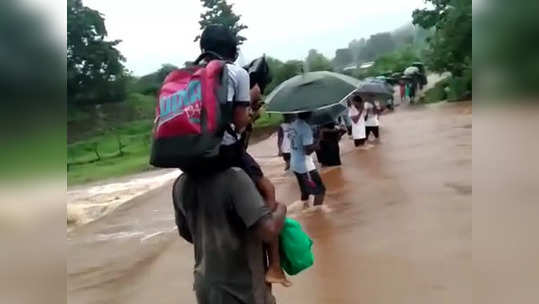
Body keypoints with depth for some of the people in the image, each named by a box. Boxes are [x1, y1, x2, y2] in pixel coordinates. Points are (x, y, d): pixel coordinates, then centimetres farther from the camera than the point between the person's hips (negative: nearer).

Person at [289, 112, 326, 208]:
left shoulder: (293, 125, 5)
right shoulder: (305, 127, -21)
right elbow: (308, 150, -25)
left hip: (295, 164, 9)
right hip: (305, 166, -9)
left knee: (305, 190, 23)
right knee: (320, 190, 2)